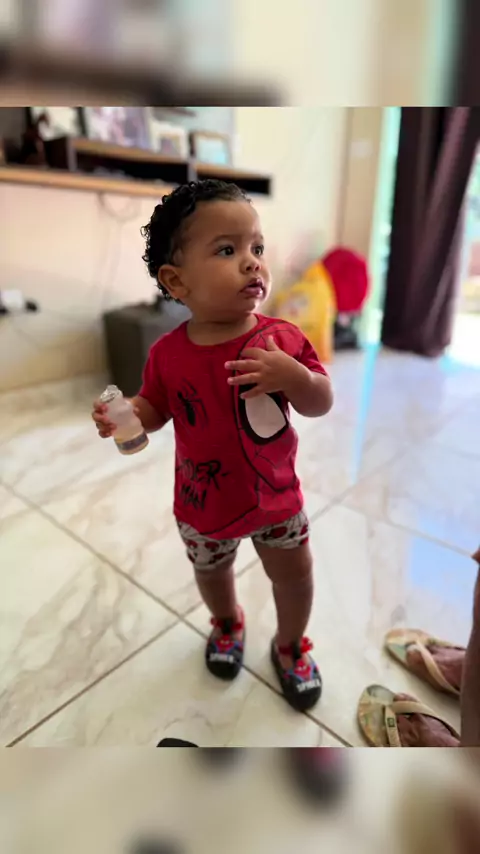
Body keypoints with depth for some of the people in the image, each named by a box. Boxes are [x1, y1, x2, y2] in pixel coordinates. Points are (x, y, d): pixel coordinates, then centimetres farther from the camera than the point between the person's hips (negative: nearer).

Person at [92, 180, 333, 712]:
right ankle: (227, 623, 62)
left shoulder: (280, 338, -18)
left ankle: (290, 645, 50)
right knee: (211, 572, 27)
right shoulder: (168, 353, -16)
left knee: (295, 576, 16)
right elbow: (155, 407, -1)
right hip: (203, 502, 1)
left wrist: (294, 376, -33)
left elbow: (322, 404, -13)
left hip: (275, 493, 0)